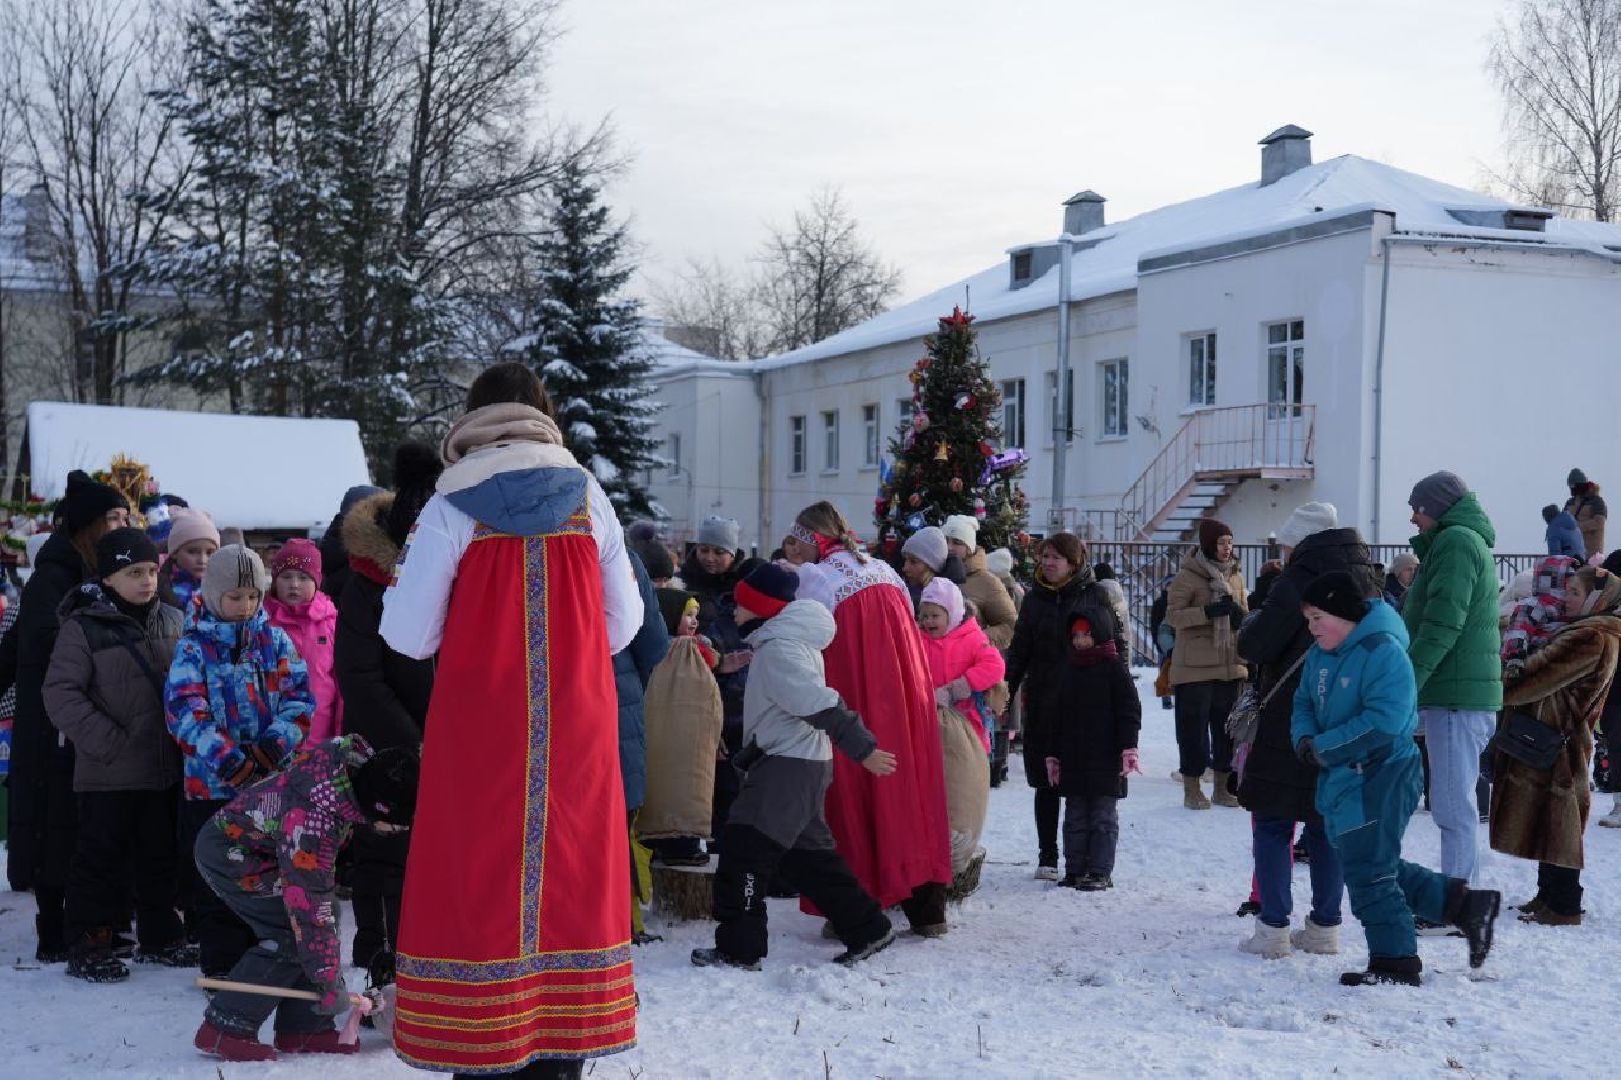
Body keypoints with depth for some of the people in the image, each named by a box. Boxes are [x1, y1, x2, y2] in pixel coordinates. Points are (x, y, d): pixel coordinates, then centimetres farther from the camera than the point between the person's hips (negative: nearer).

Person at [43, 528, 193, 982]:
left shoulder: (171, 620, 7)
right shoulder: (83, 626, -8)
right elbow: (60, 693, -11)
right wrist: (107, 740, -17)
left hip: (165, 769, 5)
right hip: (108, 774, -5)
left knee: (161, 857, 14)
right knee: (102, 858, 2)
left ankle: (159, 936, 28)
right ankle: (88, 947, 13)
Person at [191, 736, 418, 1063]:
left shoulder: (361, 761, -18)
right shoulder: (313, 821, -39)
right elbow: (309, 908, -32)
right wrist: (331, 984, -24)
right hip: (227, 851, -9)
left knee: (327, 911, 0)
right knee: (291, 936, -18)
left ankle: (303, 1027, 8)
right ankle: (224, 1029, -8)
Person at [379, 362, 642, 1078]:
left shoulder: (452, 509, -4)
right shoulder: (590, 501, 4)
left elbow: (406, 636, -4)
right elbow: (623, 626, 8)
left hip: (479, 735, -2)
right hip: (576, 736, 3)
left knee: (479, 882, 5)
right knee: (568, 881, 11)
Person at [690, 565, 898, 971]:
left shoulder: (777, 650, -16)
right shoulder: (788, 642, 16)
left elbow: (821, 705, -22)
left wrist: (863, 748, -23)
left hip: (787, 766, -11)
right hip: (803, 764, 11)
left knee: (744, 850, -11)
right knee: (809, 854, 16)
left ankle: (737, 948, -8)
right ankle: (867, 929, 22)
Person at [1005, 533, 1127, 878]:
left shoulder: (1094, 596, 0)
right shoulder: (1035, 599, 9)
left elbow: (1114, 643, 2)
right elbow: (1019, 651, 13)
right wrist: (1005, 693, 6)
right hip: (1043, 702, 3)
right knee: (1046, 782, 6)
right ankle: (1047, 856, 14)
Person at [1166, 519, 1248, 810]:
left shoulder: (1235, 575, 12)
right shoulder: (1188, 576, -7)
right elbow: (1172, 614, -12)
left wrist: (1239, 615, -2)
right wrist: (1209, 611, -22)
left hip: (1230, 664, 6)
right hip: (1195, 665, -6)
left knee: (1226, 725, 10)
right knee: (1194, 725, -2)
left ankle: (1221, 787, 21)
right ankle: (1192, 789, 7)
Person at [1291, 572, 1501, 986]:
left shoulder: (1384, 653, -20)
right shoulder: (1318, 655, 8)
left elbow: (1382, 723, -27)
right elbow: (1304, 703, 14)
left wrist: (1322, 748, -22)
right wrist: (1305, 739, -9)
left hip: (1379, 782, -10)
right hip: (1341, 780, 10)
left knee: (1369, 874, -2)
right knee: (1377, 868, 17)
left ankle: (1395, 961, 12)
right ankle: (1461, 903, 25)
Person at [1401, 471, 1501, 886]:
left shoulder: (1455, 540, -9)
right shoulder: (1474, 542, 23)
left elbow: (1442, 623, -19)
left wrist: (1407, 680, -22)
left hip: (1455, 694, -11)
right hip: (1467, 694, 11)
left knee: (1452, 805, -9)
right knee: (1458, 803, 15)